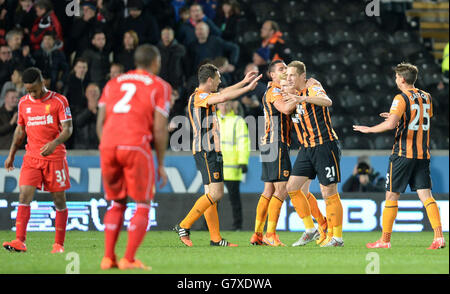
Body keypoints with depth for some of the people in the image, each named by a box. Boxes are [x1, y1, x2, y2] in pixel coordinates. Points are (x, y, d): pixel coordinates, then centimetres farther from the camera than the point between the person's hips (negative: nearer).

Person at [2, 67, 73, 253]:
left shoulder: (59, 101, -4)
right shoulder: (24, 103, 9)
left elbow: (68, 129, -8)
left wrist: (54, 143, -25)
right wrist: (11, 155, 15)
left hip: (55, 157, -3)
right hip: (31, 157, 3)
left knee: (59, 200, 1)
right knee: (24, 195, -12)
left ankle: (59, 244, 10)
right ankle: (20, 241, -18)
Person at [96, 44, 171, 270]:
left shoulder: (113, 84, 22)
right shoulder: (159, 86, 9)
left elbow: (100, 122, 16)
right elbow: (159, 128, 1)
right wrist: (161, 164, 7)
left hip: (108, 145, 5)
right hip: (136, 146, -4)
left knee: (116, 204, 17)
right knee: (142, 206, 5)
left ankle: (108, 257, 12)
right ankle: (129, 259, -4)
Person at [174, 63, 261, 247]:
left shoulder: (203, 96, 18)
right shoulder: (198, 97, -13)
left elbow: (223, 93, 35)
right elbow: (223, 97, -27)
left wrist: (244, 82, 36)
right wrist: (248, 87, -20)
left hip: (210, 152, 11)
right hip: (206, 151, -11)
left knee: (212, 194, 7)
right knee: (215, 193, -14)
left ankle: (215, 238, 5)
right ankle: (184, 226, -12)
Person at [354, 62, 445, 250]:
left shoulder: (401, 98, -11)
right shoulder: (426, 97, 11)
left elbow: (390, 124, -23)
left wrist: (368, 129, -9)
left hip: (403, 154, -6)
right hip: (423, 154, 6)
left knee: (392, 195, 4)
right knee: (425, 195, 1)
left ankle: (385, 239, 8)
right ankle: (439, 236, -14)